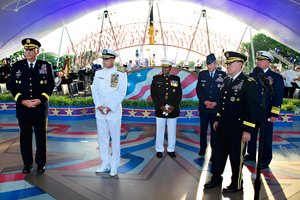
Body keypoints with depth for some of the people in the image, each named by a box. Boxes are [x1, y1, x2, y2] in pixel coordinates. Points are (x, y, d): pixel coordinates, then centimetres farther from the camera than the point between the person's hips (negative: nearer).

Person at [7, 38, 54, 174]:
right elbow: (12, 86, 4)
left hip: (40, 108, -1)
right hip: (23, 108, 1)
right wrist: (23, 101, -10)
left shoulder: (46, 66, 2)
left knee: (41, 137, 6)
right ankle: (27, 163, 23)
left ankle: (41, 164, 19)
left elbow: (50, 86, 0)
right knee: (25, 137, 9)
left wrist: (40, 100, -13)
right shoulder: (16, 66, 6)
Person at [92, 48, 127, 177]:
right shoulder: (98, 73, 9)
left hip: (114, 112, -4)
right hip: (100, 111, 4)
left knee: (115, 138, 4)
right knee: (102, 138, 10)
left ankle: (114, 165, 16)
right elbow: (94, 90, 6)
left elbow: (121, 93, -8)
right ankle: (105, 163, 24)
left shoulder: (121, 74, -4)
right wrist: (99, 106, -8)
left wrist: (110, 108, -14)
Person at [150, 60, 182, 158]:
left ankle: (171, 149, 22)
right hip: (160, 110, -1)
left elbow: (179, 94, 3)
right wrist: (161, 106, -12)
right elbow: (153, 94, -1)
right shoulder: (156, 78, 3)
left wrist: (173, 106, -9)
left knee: (172, 131, 8)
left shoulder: (176, 79, 5)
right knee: (160, 130, 6)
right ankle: (159, 150, 19)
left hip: (173, 110, 1)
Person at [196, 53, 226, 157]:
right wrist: (204, 101, -9)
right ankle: (202, 148, 21)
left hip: (216, 107, -1)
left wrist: (216, 102, -11)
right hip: (203, 107, 2)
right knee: (203, 129, 8)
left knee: (215, 129, 3)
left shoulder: (223, 75, 0)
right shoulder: (202, 74, 6)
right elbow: (198, 89, 4)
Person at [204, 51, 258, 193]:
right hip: (223, 126, 7)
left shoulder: (248, 83, -14)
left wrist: (248, 130, -17)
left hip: (237, 128, -7)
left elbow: (252, 108, -16)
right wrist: (217, 119, 17)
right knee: (219, 153, 17)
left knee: (236, 156, 9)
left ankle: (237, 184, 28)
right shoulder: (227, 80, 8)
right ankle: (216, 178, 35)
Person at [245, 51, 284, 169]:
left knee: (266, 137, 6)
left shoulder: (276, 77, -5)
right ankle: (251, 155, 32)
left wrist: (274, 114, -14)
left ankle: (265, 160, 20)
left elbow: (278, 97, -8)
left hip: (266, 114, -4)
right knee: (251, 135, 14)